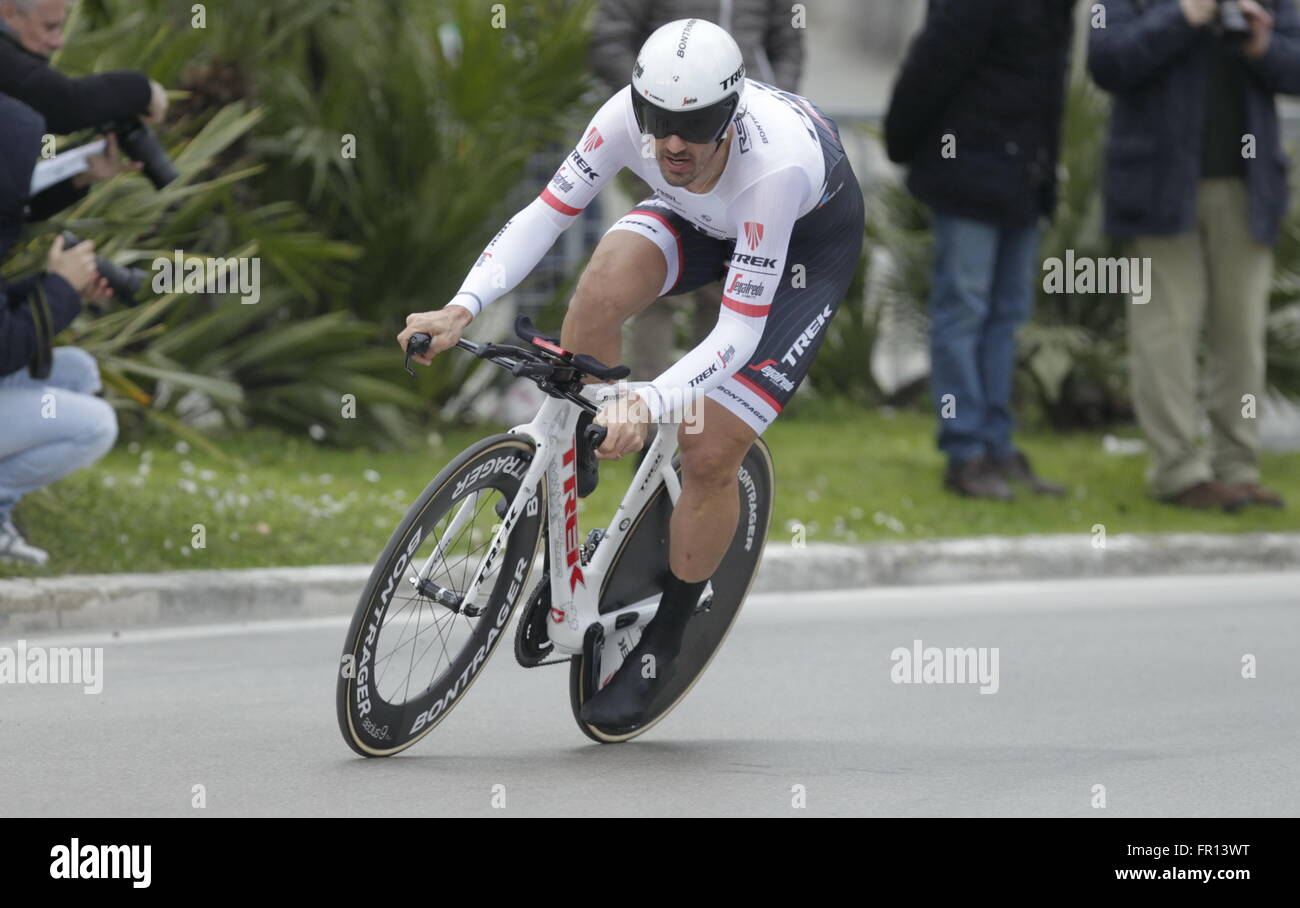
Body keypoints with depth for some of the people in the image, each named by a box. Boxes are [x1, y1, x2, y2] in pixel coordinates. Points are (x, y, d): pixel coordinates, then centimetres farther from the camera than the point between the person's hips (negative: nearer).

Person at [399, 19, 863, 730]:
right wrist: (461, 308, -40)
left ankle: (662, 643, 8)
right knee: (602, 286, -30)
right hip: (701, 217, 4)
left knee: (709, 455, -15)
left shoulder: (775, 161, -43)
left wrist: (649, 403, -55)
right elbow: (544, 214, -25)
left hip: (808, 238, -4)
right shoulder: (630, 115, -31)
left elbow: (739, 331, -40)